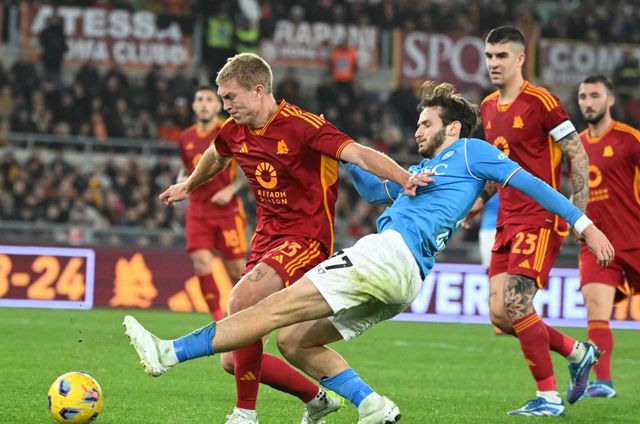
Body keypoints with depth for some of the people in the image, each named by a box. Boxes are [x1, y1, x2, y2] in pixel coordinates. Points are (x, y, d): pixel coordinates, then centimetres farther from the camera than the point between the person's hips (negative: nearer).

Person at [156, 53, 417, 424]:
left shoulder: (302, 126, -17)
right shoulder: (234, 132, 5)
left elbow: (358, 154, -27)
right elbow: (216, 157, 30)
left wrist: (406, 180, -43)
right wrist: (189, 186, 48)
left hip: (306, 237, -8)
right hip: (267, 237, 8)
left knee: (242, 299, -31)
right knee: (235, 361, 2)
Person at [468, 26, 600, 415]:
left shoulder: (540, 101, -10)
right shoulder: (488, 107, 13)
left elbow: (578, 156, -10)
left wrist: (579, 212, -16)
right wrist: (482, 198, 15)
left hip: (540, 219, -8)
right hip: (508, 220, 8)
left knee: (514, 306, -16)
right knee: (500, 315, 1)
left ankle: (549, 398, -5)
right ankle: (578, 353, 21)